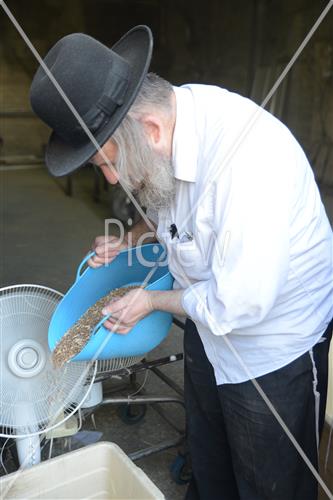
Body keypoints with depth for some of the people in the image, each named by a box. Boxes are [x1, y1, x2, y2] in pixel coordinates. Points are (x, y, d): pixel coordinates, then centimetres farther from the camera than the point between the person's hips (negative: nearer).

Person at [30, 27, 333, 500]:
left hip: (272, 349, -7)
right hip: (209, 326, 7)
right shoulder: (170, 111, -11)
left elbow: (236, 307, -30)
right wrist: (132, 237, -5)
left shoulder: (248, 163, -37)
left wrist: (152, 300, -14)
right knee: (207, 461, 29)